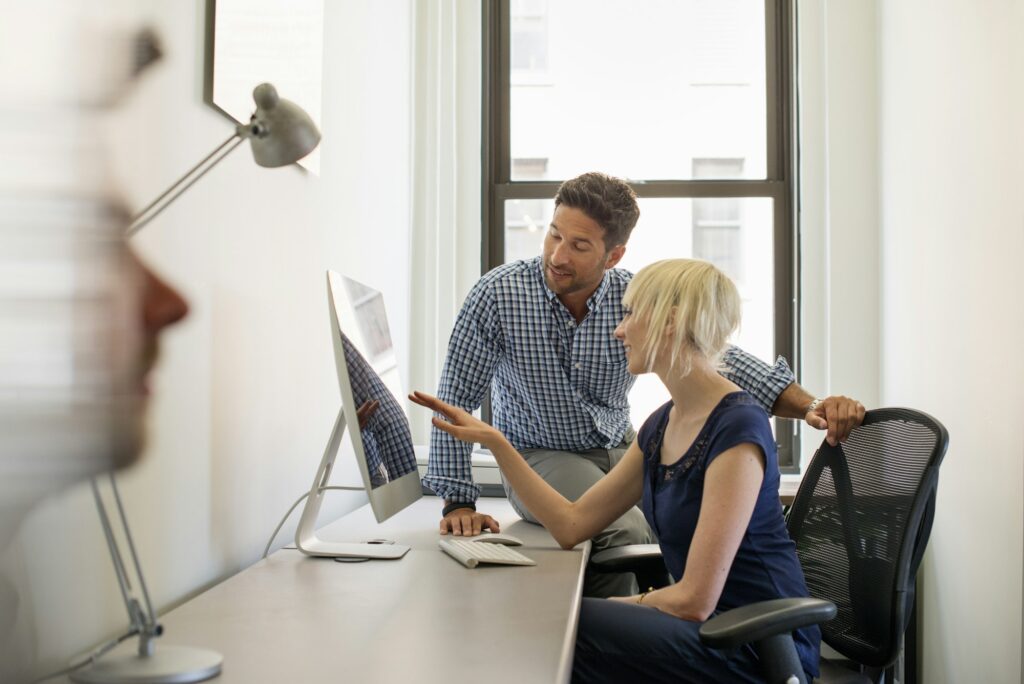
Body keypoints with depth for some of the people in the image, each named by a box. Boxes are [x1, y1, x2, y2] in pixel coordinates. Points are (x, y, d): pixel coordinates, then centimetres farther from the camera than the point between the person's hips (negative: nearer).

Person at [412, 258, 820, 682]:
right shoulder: (662, 425, 7)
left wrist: (611, 607, -5)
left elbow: (694, 600, -21)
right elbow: (572, 525, 8)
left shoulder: (736, 429, -20)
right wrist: (493, 440, 6)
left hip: (761, 647, -7)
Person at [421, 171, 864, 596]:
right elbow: (457, 399, -12)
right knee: (625, 530, -30)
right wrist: (458, 502, -14)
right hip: (540, 457, -3)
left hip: (621, 448, 4)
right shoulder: (497, 295, -18)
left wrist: (810, 406, -28)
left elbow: (720, 360, -13)